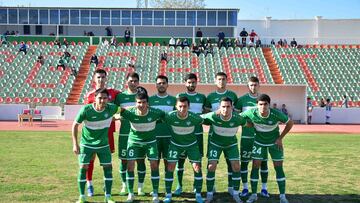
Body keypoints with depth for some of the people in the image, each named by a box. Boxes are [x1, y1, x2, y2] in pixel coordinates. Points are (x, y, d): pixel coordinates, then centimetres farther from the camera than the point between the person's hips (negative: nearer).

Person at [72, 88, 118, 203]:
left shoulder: (111, 109, -16)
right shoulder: (86, 110, -21)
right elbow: (75, 125, -10)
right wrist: (75, 144, -12)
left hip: (103, 145, 2)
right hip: (86, 144, -2)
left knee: (108, 167, -1)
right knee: (83, 167, -6)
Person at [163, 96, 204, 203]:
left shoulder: (194, 117, -27)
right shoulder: (170, 116, -26)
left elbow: (202, 121, -4)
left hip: (192, 144, 0)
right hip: (175, 144, 0)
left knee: (197, 168, -3)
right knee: (170, 168, -6)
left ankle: (198, 194, 14)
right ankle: (168, 194, 9)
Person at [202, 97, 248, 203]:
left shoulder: (237, 118, -28)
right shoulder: (213, 116, -30)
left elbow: (248, 122, -7)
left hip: (231, 144, 1)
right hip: (215, 143, -1)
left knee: (236, 167, -6)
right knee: (211, 167, -9)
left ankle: (235, 194, 12)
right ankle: (209, 194, 7)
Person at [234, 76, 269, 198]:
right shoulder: (242, 99, 0)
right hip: (246, 136, -2)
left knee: (263, 161, 4)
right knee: (244, 161, 3)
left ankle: (264, 188, 17)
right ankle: (245, 188, 16)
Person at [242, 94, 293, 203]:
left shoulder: (276, 114, -28)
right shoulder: (251, 113, -26)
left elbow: (290, 123, -11)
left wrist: (280, 138, -10)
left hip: (274, 143, -1)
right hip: (259, 142, 1)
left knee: (278, 167, 0)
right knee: (255, 166, -3)